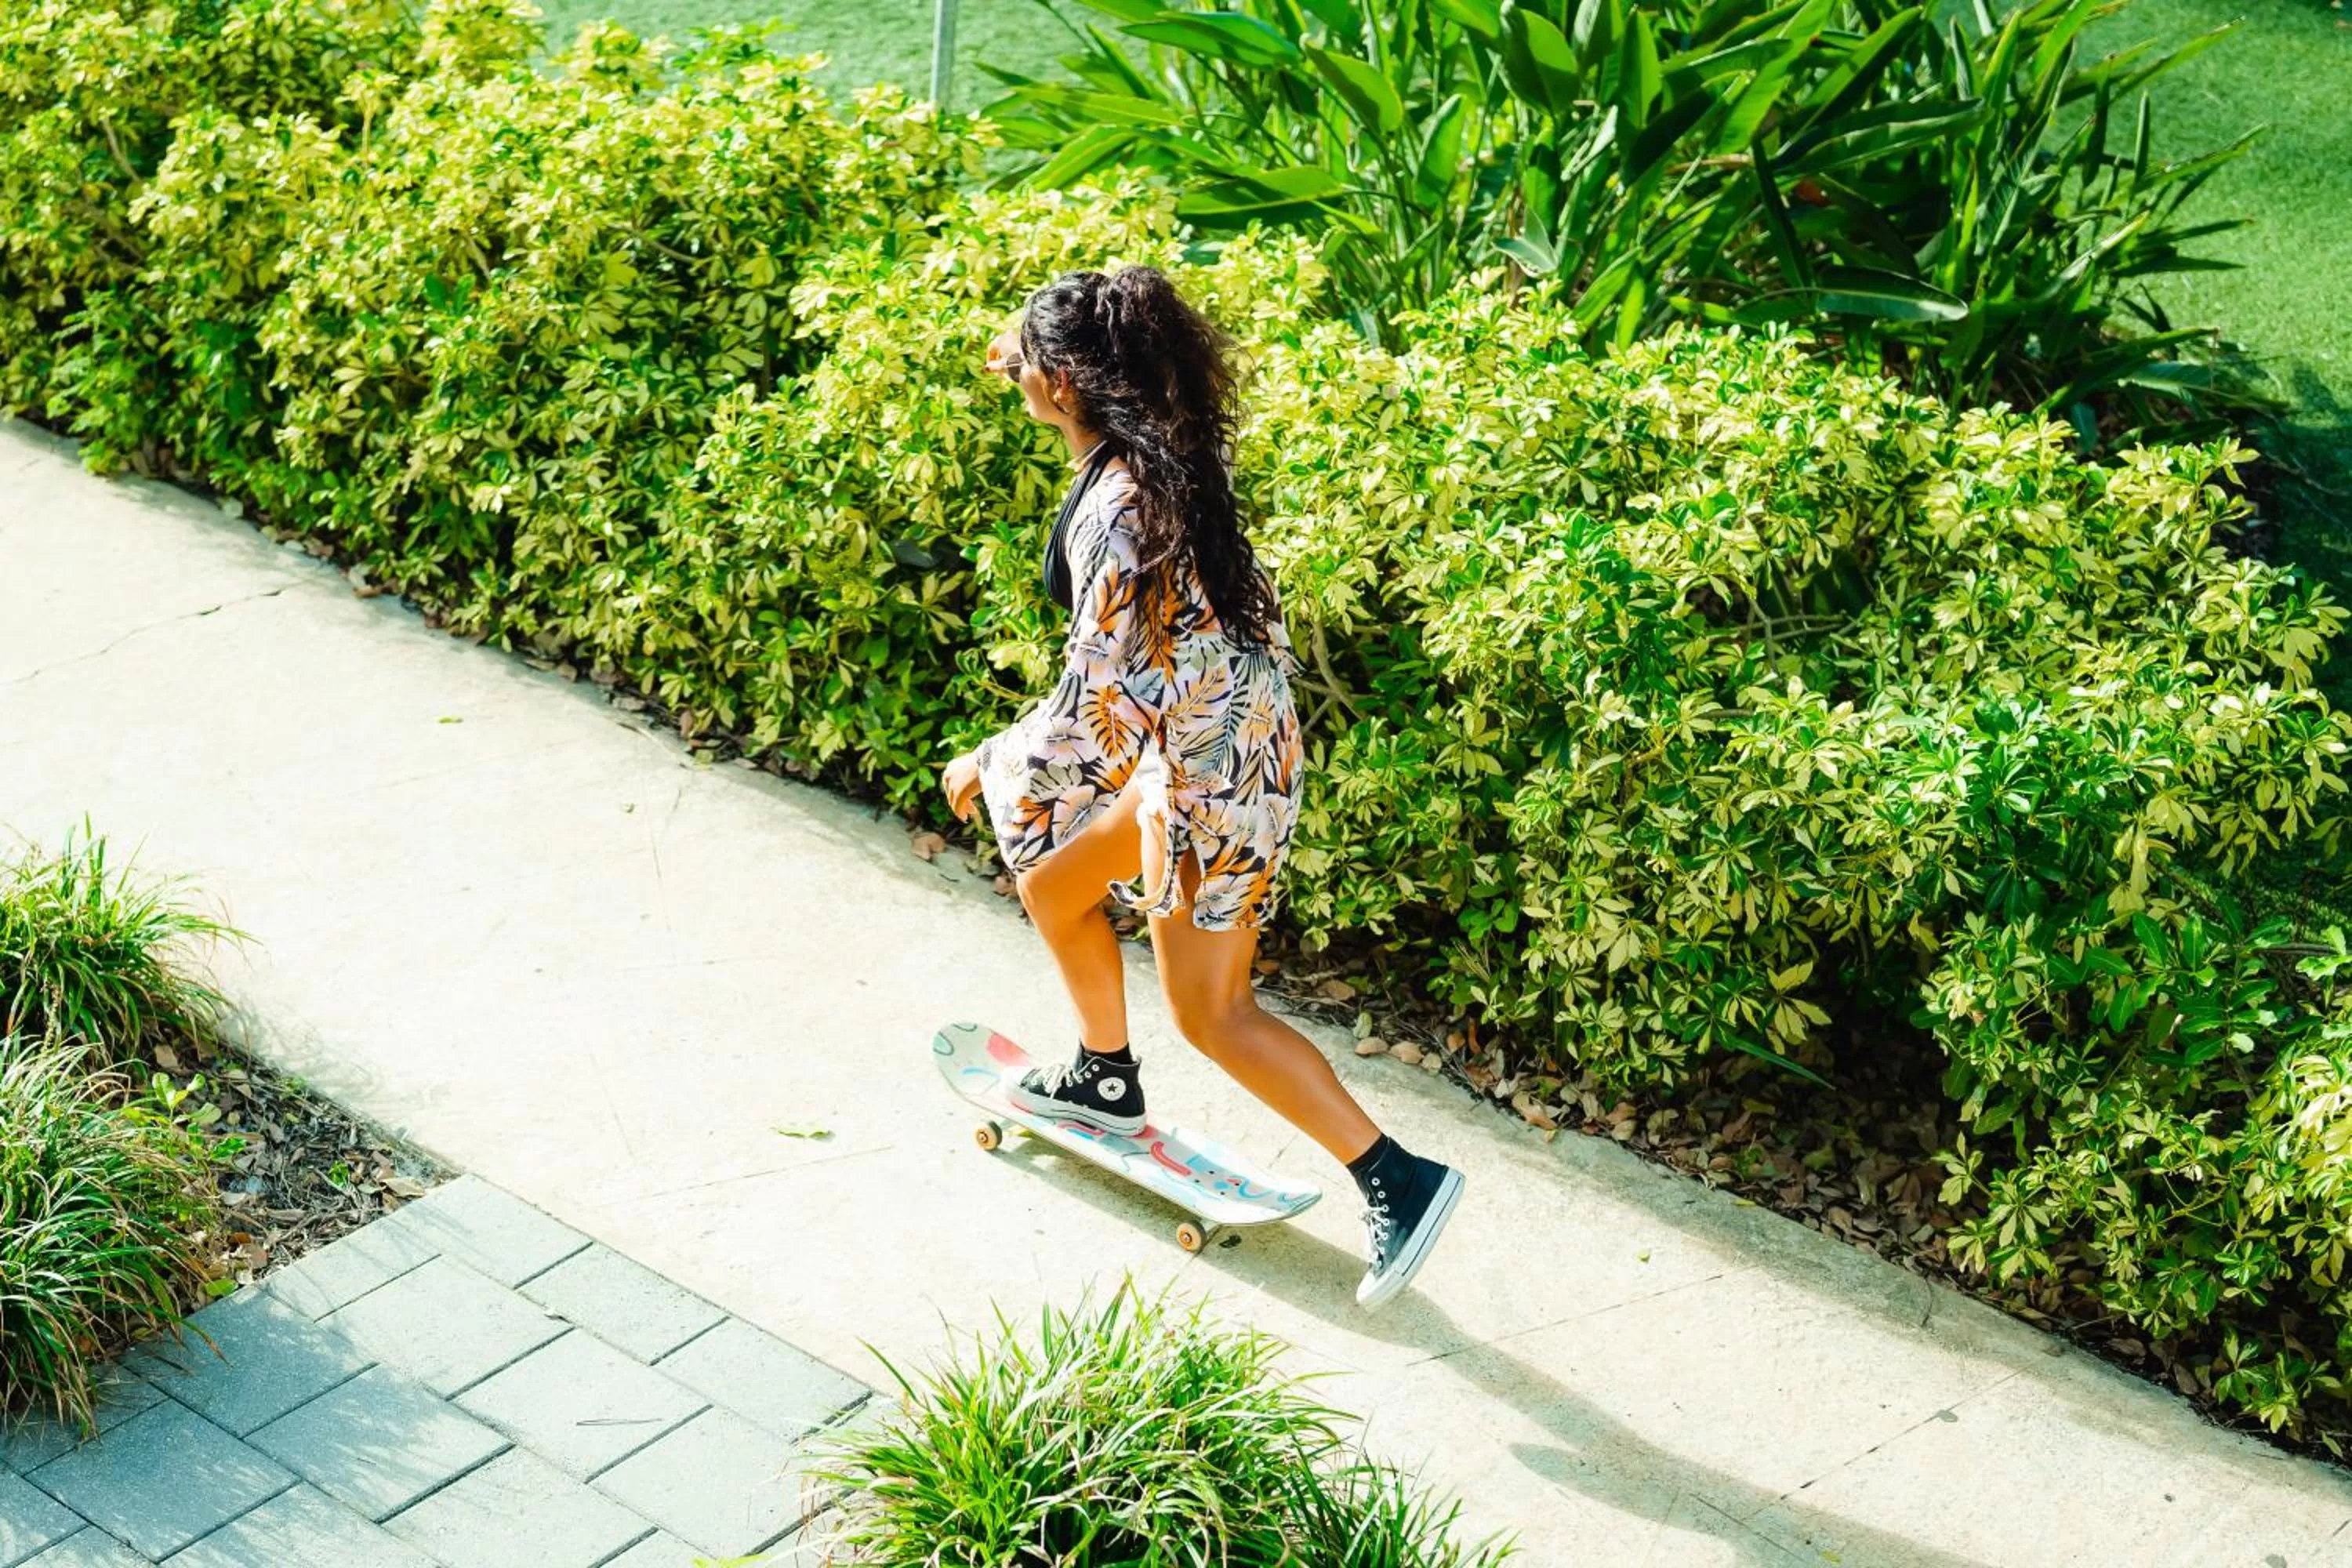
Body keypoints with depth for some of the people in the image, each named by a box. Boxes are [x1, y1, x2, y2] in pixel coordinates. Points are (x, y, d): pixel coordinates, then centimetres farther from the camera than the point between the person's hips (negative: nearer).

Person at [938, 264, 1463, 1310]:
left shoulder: (1118, 510, -26)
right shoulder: (1160, 443, 1)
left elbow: (1105, 696, -24)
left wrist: (989, 762, -11)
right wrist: (1030, 366, 38)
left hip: (1208, 759, -9)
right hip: (1211, 733, 10)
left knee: (1210, 1014, 6)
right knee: (1051, 881, 20)